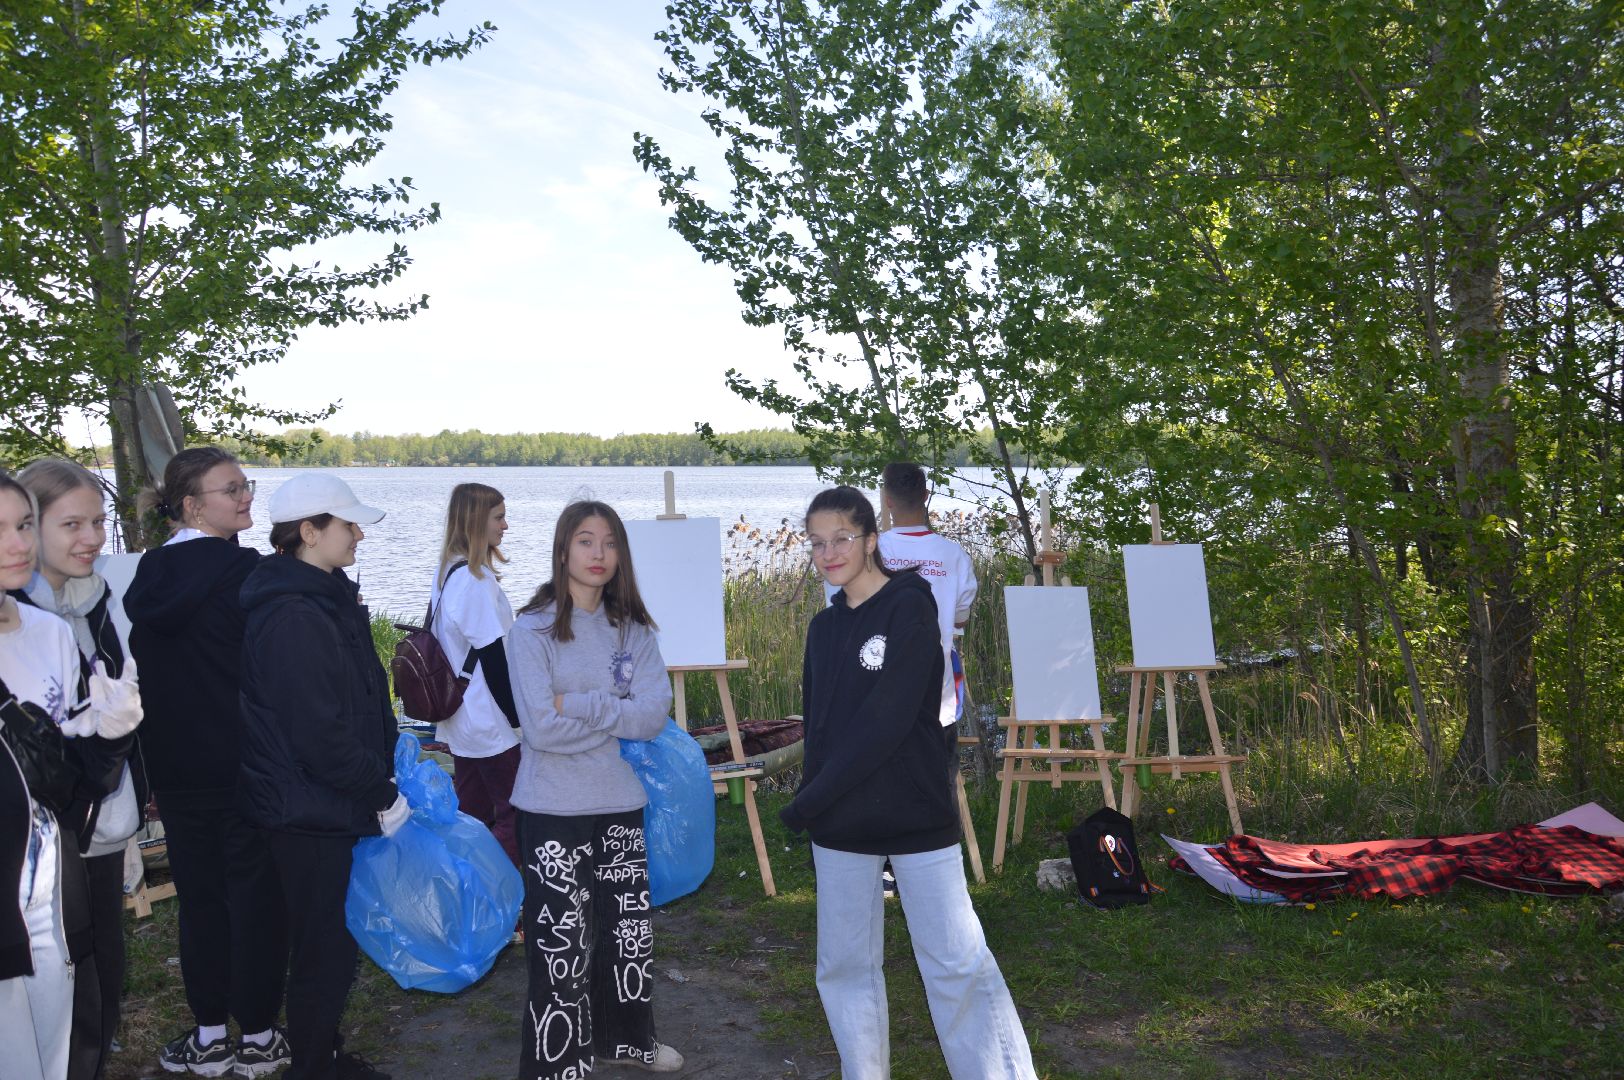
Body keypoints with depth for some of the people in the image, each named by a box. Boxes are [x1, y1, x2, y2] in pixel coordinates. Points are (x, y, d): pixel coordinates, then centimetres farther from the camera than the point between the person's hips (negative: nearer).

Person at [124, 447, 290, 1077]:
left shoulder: (146, 576, 3)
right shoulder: (245, 570, -16)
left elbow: (140, 675, 8)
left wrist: (159, 758, 15)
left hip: (174, 767, 6)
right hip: (246, 765, -6)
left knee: (198, 895, 15)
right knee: (255, 895, 6)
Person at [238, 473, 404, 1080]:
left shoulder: (326, 599, 10)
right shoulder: (294, 618, -22)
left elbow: (360, 701, 17)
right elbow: (320, 734, -25)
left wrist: (387, 774, 9)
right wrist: (383, 795, -15)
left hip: (325, 806, 10)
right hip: (309, 815, -10)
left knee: (331, 943, 20)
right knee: (325, 952, 4)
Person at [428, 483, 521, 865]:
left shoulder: (446, 573, 10)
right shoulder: (475, 579, -19)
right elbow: (492, 657, -20)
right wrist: (516, 716, -13)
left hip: (462, 718, 9)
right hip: (490, 724, -9)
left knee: (471, 814, 16)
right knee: (513, 817, -3)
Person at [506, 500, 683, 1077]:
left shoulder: (633, 629, 4)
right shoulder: (533, 629, -9)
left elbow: (655, 714, -8)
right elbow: (541, 728, -18)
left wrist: (580, 705, -17)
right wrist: (619, 715, -10)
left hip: (620, 802, 5)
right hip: (553, 811, -5)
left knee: (630, 930, 16)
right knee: (562, 944, -1)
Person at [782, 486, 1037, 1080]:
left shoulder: (909, 607, -9)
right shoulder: (825, 626, 10)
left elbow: (886, 722, -17)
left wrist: (808, 802, -15)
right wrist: (813, 800, 4)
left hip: (915, 816, -6)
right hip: (839, 825, 6)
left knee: (957, 964, -5)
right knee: (845, 965, 10)